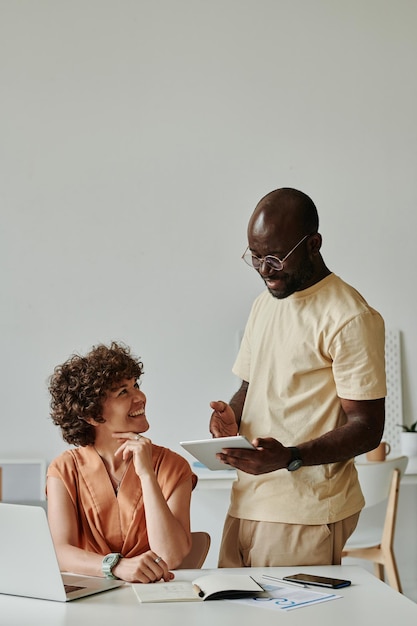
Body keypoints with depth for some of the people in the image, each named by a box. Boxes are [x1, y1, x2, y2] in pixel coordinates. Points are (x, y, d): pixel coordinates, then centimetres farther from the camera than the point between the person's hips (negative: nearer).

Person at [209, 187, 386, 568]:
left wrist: (290, 458, -26)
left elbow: (367, 428, -13)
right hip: (246, 503, 7)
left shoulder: (350, 318, -11)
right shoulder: (265, 303, 16)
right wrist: (231, 417, 2)